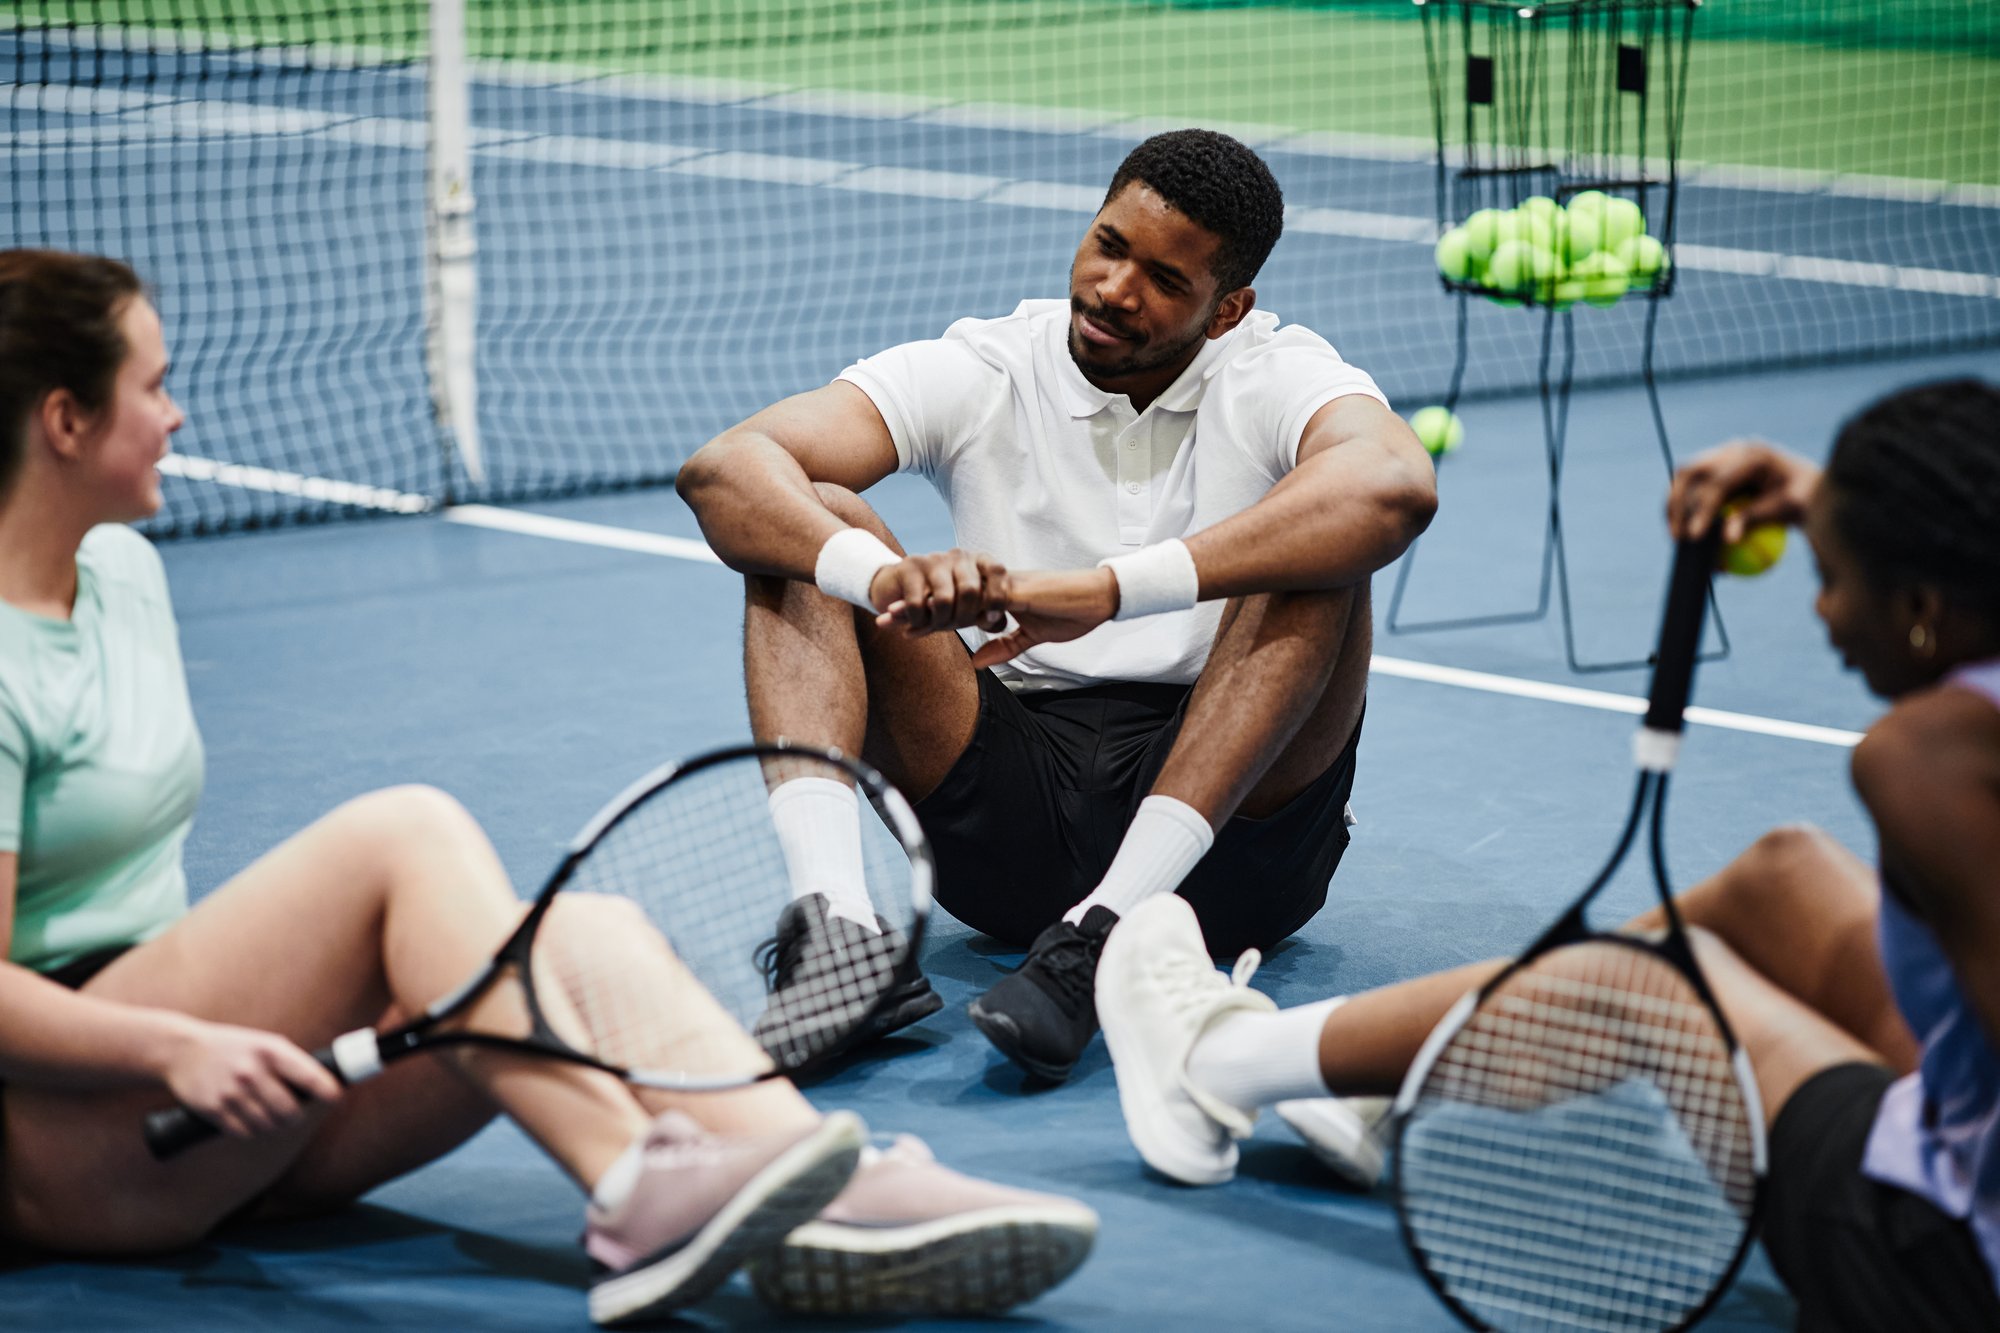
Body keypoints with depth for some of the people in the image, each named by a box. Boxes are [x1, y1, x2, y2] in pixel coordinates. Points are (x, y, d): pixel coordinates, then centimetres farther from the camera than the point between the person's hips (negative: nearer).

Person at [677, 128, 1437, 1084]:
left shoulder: (1280, 378, -3)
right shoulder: (979, 373, 2)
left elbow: (1396, 486, -30)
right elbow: (722, 469, -12)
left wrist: (1107, 590, -39)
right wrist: (882, 576, -35)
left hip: (1233, 813, -2)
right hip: (1010, 805, 2)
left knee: (1317, 552, -26)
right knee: (813, 525, -14)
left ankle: (1100, 933, -39)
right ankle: (829, 917, -38)